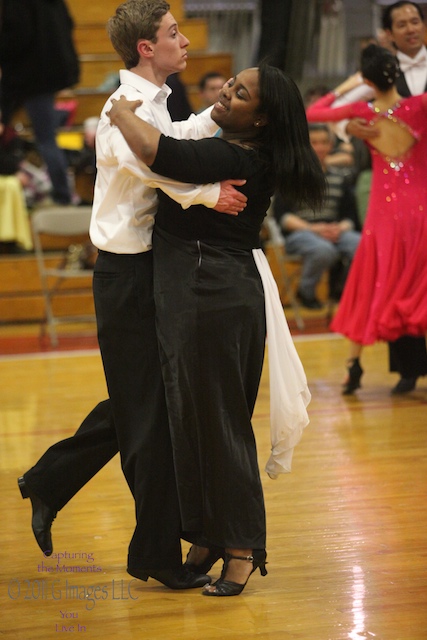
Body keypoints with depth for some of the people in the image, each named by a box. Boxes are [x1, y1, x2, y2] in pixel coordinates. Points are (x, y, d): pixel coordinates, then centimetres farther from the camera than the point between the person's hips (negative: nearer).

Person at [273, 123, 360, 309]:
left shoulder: (339, 178, 19)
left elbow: (351, 216, 13)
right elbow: (281, 215, -3)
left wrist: (340, 228, -11)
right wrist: (311, 228, -16)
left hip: (335, 231, 4)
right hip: (300, 232, -4)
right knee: (324, 249, -40)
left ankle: (340, 287, 1)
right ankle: (306, 291, -7)